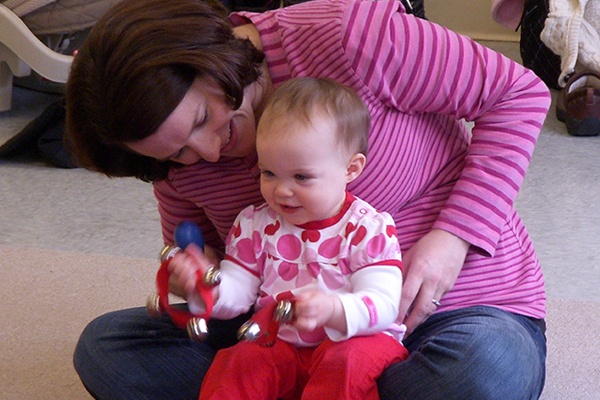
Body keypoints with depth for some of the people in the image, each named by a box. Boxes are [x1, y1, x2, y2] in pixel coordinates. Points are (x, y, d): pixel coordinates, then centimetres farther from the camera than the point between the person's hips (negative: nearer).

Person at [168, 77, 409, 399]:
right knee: (238, 362, -25)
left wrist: (333, 310, -39)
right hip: (281, 344, 3)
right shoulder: (255, 224, 6)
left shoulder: (369, 229, -7)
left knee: (346, 362, -34)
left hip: (358, 340, -3)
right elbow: (237, 294, 6)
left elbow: (383, 304, -18)